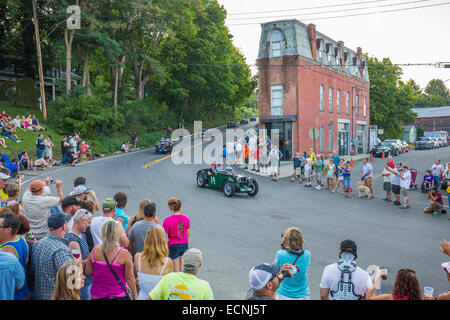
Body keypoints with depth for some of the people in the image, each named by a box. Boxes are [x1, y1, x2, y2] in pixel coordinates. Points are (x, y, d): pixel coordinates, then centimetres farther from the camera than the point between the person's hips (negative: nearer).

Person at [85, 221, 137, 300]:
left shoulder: (95, 250, -4)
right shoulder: (124, 253, -15)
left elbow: (88, 273, 4)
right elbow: (129, 278, -10)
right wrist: (134, 295, 3)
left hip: (97, 296, 4)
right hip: (118, 296, -4)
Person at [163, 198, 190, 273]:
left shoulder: (167, 220, -17)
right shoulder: (186, 218, -4)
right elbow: (188, 233, 5)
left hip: (173, 246, -5)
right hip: (184, 245, 5)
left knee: (176, 270, 7)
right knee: (181, 267, 21)